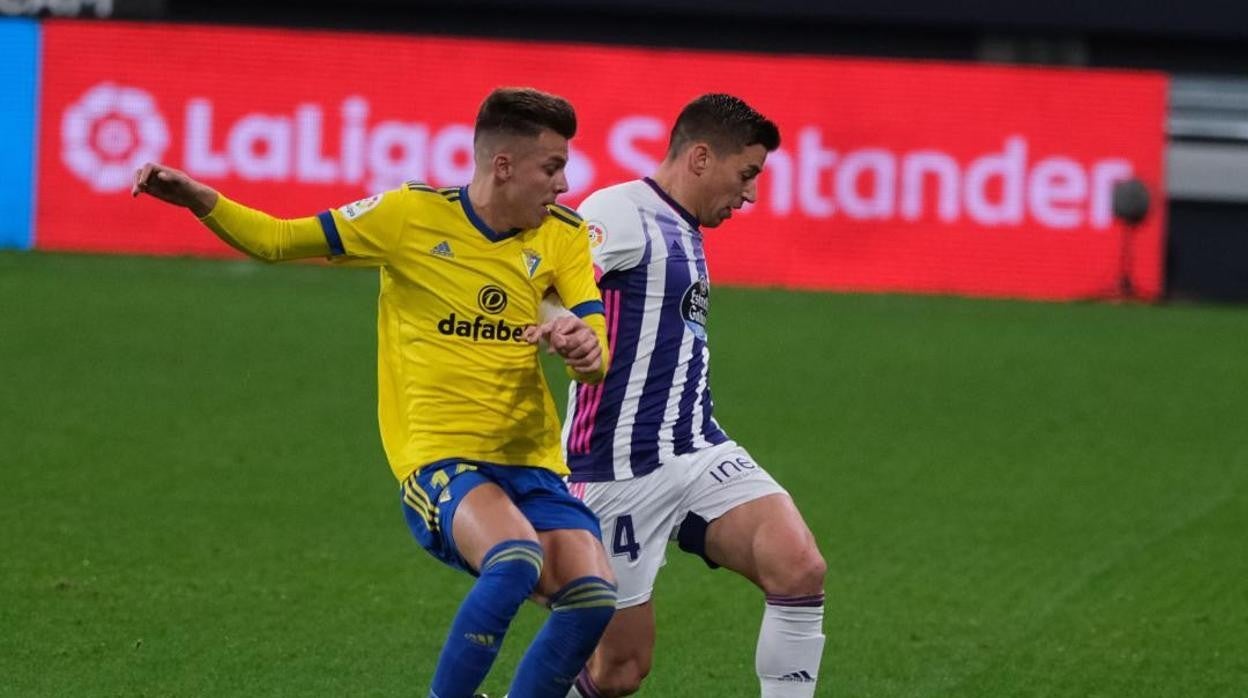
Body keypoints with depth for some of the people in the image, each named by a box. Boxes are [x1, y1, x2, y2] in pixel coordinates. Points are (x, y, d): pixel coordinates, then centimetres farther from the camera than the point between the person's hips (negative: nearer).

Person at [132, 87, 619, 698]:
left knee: (593, 601, -19)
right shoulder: (412, 215, -4)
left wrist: (582, 345, -26)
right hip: (440, 461, -4)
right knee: (517, 560, -34)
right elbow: (277, 241, 3)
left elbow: (597, 360, 0)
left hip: (531, 463, 5)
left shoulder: (562, 237, 6)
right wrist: (196, 199, -13)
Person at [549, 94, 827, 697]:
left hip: (701, 454, 8)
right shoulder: (620, 213, -10)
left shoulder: (684, 233, 19)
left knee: (800, 568, -18)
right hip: (622, 469, -8)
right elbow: (546, 292, -26)